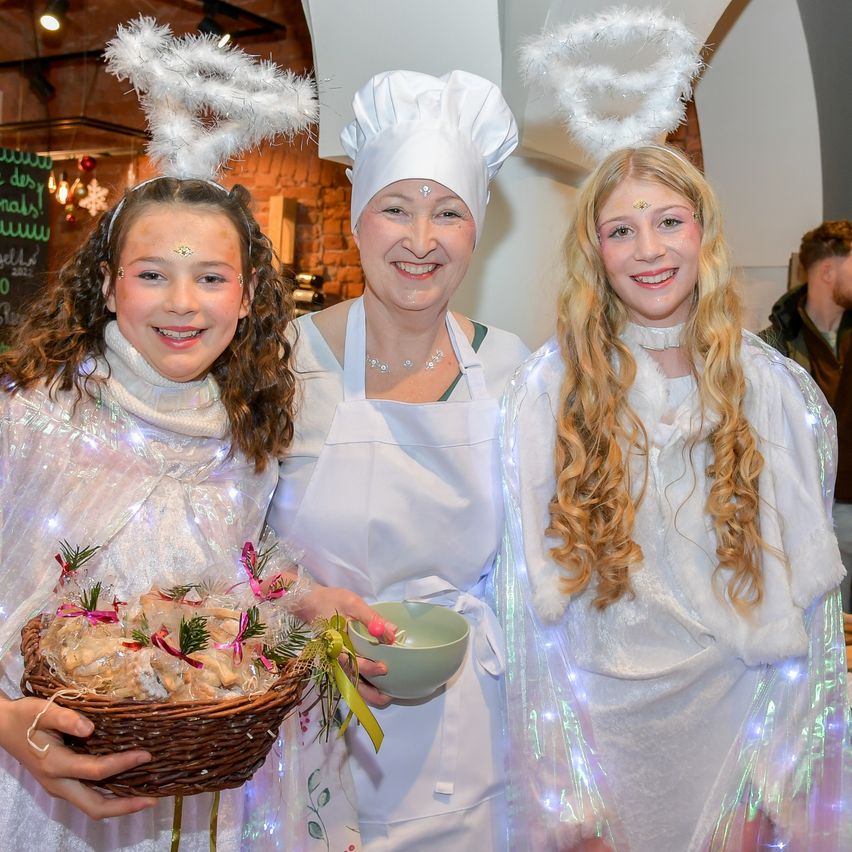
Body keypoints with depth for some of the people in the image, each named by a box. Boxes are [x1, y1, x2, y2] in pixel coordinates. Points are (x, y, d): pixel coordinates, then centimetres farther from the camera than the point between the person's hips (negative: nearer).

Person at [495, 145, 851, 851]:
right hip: (603, 718, -1)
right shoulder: (550, 388, -10)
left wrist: (778, 775, -7)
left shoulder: (775, 390, -5)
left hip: (735, 709, 1)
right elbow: (532, 598, -9)